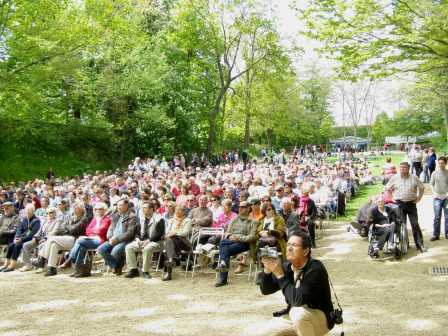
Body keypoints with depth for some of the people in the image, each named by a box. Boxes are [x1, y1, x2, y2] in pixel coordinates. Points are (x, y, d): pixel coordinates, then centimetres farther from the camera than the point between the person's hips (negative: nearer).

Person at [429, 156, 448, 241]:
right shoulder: (435, 173, 3)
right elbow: (431, 184, 7)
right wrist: (434, 193, -5)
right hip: (437, 197, 0)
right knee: (437, 217, 1)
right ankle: (435, 235, 6)